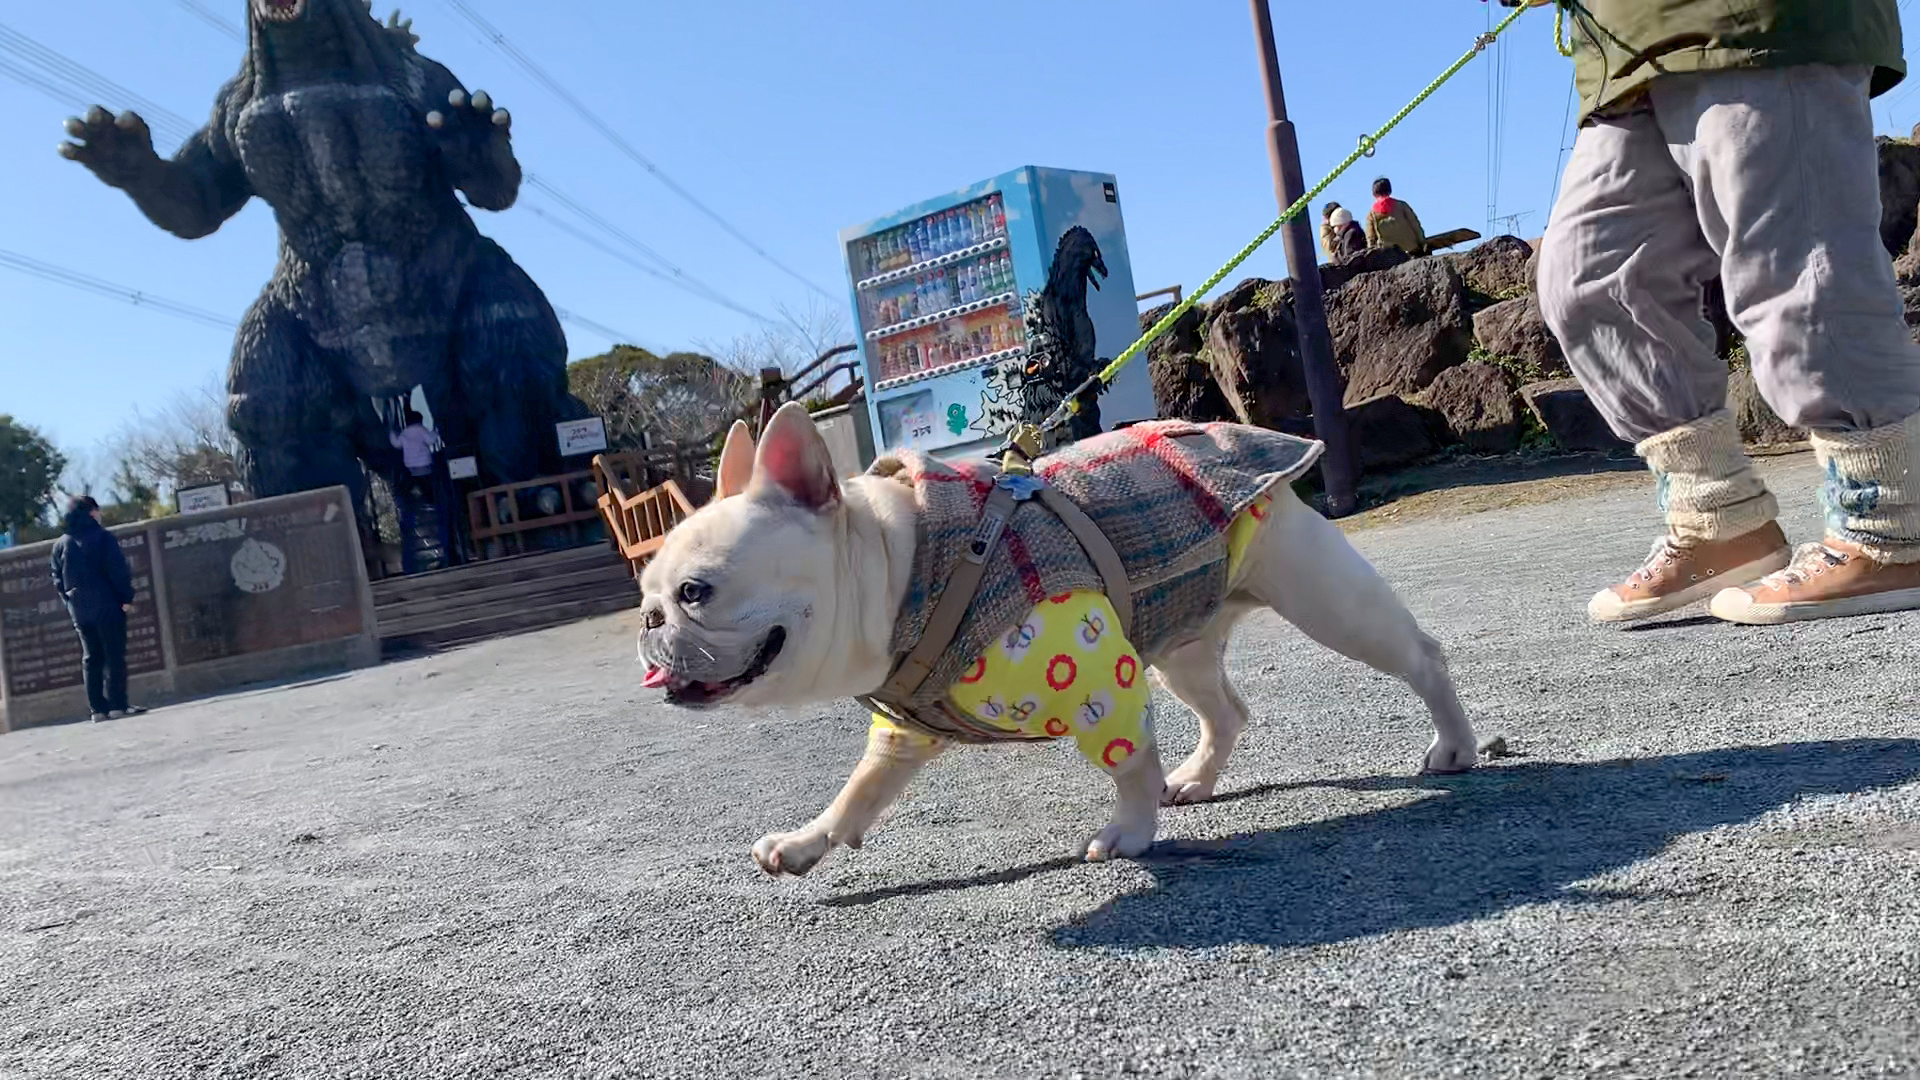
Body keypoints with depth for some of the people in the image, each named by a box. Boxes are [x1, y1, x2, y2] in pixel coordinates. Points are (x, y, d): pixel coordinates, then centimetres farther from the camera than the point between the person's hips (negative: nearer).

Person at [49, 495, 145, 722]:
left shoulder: (60, 544, 11)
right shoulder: (102, 537, -5)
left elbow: (58, 579, 11)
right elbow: (118, 569, -11)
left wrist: (70, 602, 15)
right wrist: (127, 597, -7)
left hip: (79, 610, 5)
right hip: (106, 606, -5)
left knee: (91, 658, 8)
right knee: (114, 656, -3)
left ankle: (98, 708, 6)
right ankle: (118, 705, -7)